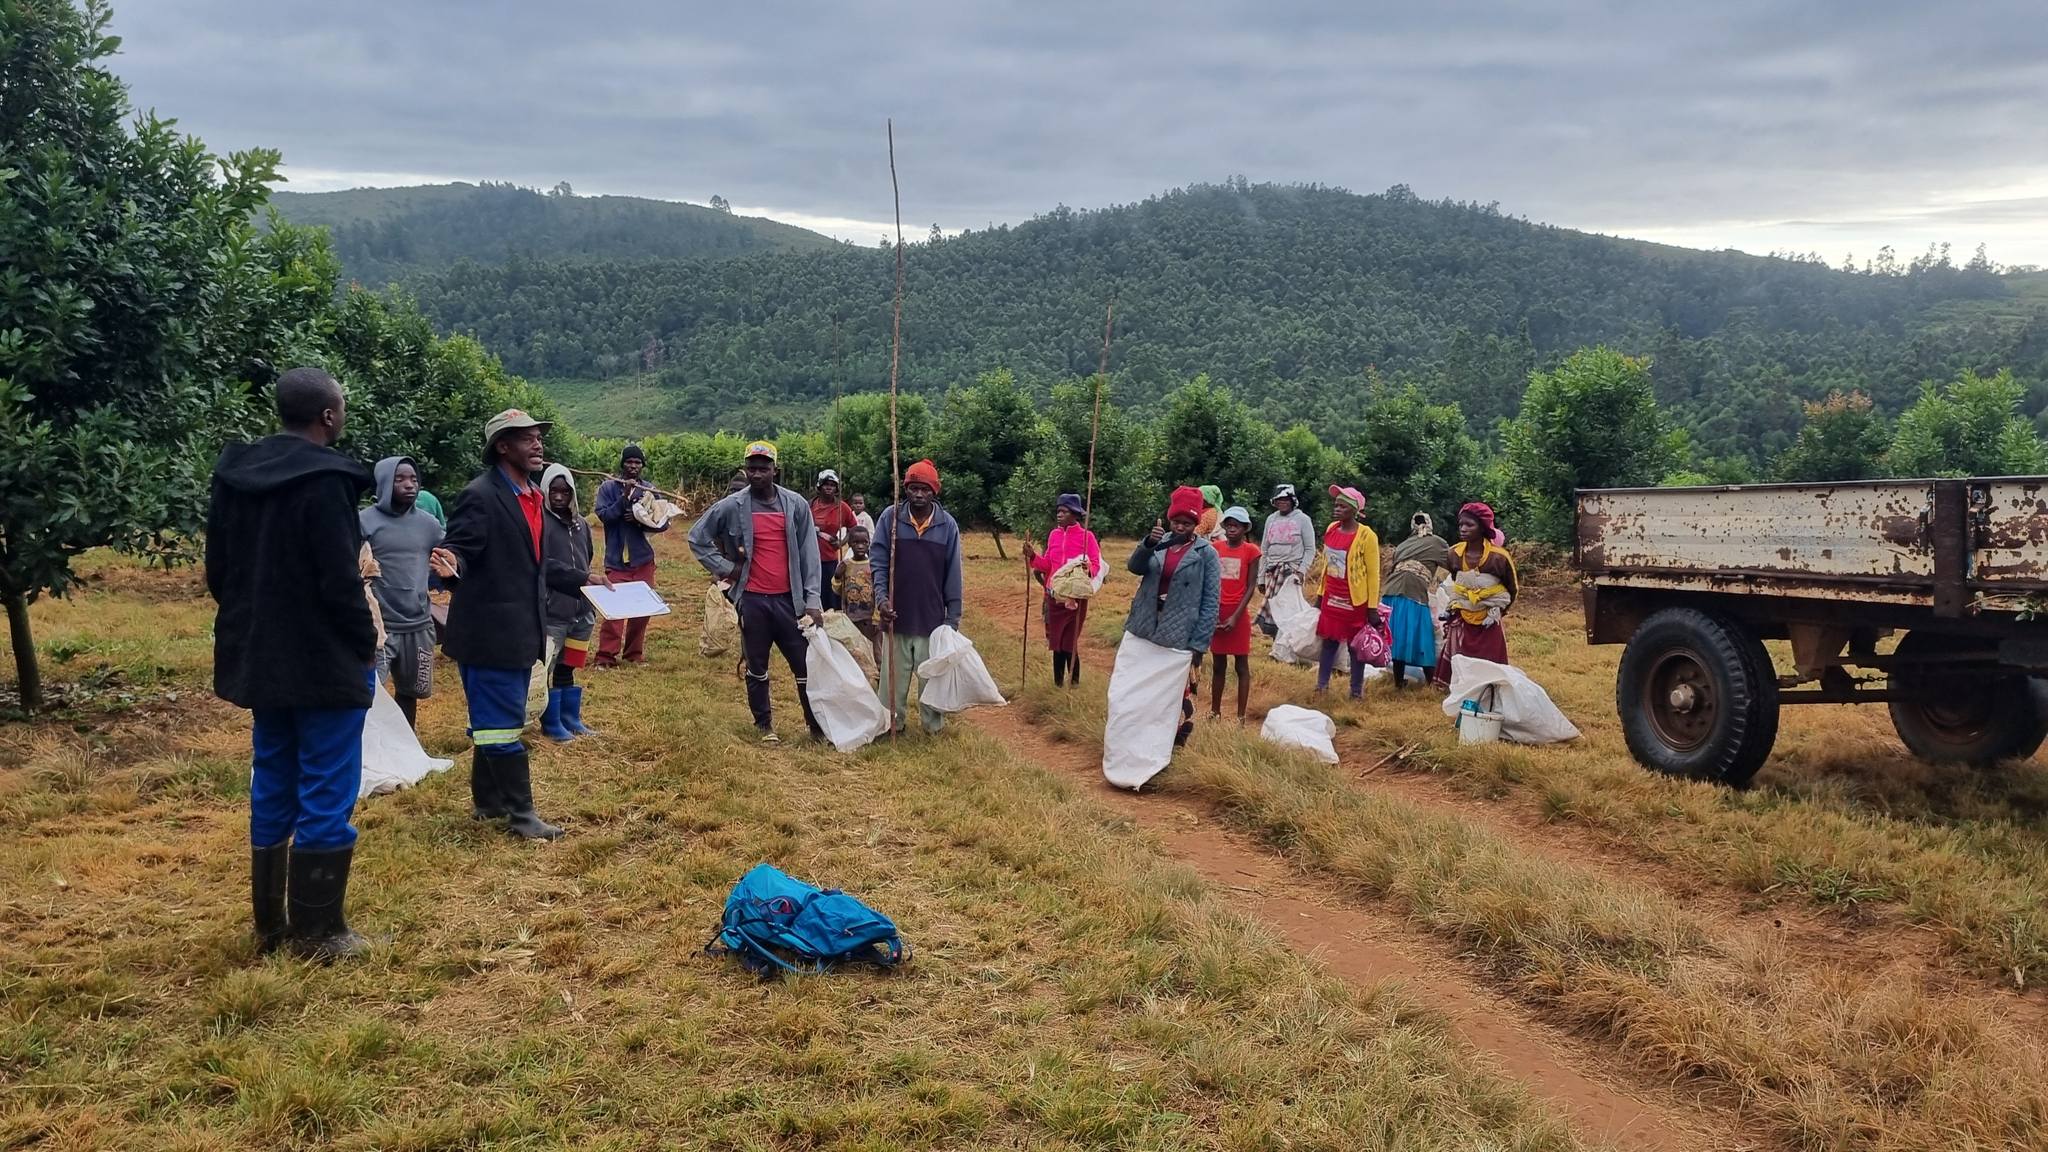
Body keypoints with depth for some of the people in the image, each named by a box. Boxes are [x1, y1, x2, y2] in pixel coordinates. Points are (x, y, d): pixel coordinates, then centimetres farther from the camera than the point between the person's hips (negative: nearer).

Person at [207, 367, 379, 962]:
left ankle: (270, 925, 23)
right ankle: (318, 932, 7)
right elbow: (341, 583, -20)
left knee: (272, 792, 15)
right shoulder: (323, 479, -19)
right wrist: (366, 644, -7)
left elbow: (217, 569, 12)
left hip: (259, 660, 8)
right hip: (324, 663, -8)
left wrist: (251, 625, 19)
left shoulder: (234, 473, 7)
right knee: (325, 798, 0)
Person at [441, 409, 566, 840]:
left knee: (497, 720, 18)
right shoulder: (480, 496, -16)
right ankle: (521, 814, 2)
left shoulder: (533, 495, 11)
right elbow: (458, 550, -20)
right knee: (502, 724, -3)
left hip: (520, 633, 9)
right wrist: (450, 567, -41)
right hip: (489, 632, -9)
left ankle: (489, 802, 30)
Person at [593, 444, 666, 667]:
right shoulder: (608, 488, -1)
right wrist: (624, 497, -21)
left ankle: (634, 653, 20)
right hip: (617, 561, -3)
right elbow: (604, 515, -13)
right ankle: (606, 655, -5)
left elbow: (663, 522, 2)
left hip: (643, 559, 4)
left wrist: (640, 520, -13)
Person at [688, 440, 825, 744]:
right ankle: (764, 725, 24)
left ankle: (817, 725, 11)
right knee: (756, 667, 10)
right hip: (752, 599, 0)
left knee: (805, 665, 1)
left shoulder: (796, 505, 1)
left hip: (788, 598, 0)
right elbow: (697, 538, 8)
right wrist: (726, 567, 0)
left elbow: (808, 554, 1)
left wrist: (812, 599, -3)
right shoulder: (731, 507, -2)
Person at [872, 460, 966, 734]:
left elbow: (953, 575, 2)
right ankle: (890, 727, 19)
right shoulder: (889, 518, -3)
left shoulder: (947, 524, -1)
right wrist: (881, 597, -17)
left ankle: (934, 728, 19)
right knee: (894, 676, 8)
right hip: (896, 617, 0)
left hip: (932, 619, 0)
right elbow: (878, 562, -2)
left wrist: (952, 618, 1)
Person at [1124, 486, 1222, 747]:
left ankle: (1176, 746, 13)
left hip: (1181, 638, -4)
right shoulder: (1159, 543, 5)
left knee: (1180, 695, 1)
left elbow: (1211, 602, -7)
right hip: (1147, 631, 4)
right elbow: (1135, 567, -11)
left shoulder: (1206, 553, -5)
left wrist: (1199, 644, -12)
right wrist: (1148, 544, -31)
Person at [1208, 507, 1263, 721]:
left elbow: (1251, 587, -5)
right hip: (1217, 614, 3)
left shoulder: (1251, 551, -4)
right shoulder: (1216, 548, 4)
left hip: (1238, 615, -3)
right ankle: (1215, 711, 20)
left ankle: (1241, 716, 7)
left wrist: (1236, 616, -12)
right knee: (1217, 665, 11)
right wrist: (1212, 613, -5)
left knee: (1242, 665, 3)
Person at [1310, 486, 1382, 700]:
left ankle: (1356, 691, 16)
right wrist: (1320, 593, 15)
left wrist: (1373, 607, -13)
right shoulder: (1331, 530, 3)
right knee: (1329, 641, 11)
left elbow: (1373, 573, -11)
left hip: (1355, 600, -5)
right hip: (1331, 598, 5)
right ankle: (1321, 685, 20)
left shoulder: (1366, 536, -14)